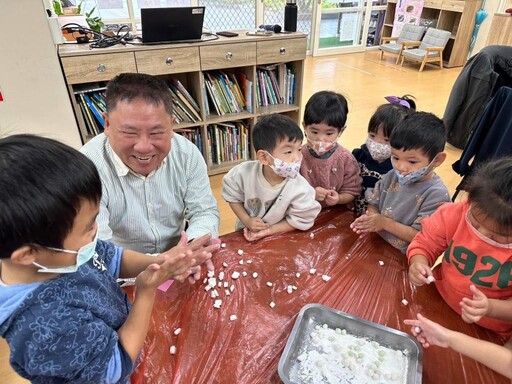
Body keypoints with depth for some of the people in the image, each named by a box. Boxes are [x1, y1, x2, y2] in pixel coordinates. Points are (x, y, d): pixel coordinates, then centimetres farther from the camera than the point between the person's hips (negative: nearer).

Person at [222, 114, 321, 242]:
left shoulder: (301, 190, -24)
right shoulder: (244, 172, -19)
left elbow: (299, 221, -13)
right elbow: (232, 196, -3)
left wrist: (268, 231, -17)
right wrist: (246, 220, -14)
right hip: (246, 232, 0)